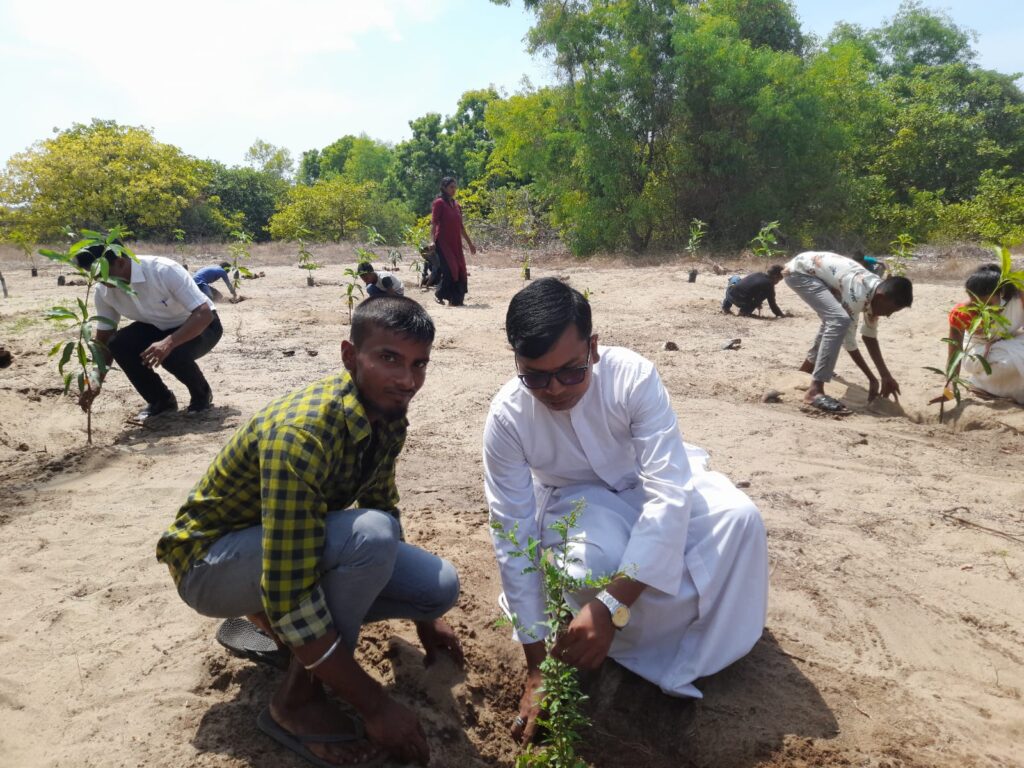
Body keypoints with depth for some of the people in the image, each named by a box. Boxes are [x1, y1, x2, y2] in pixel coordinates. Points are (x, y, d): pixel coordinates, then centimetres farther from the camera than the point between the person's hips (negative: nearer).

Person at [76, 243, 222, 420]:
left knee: (172, 353, -36)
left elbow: (204, 314, -36)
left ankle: (202, 394, -2)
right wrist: (97, 380, -20)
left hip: (200, 325, -6)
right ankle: (160, 400, 1)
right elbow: (103, 339, -4)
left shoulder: (164, 270, -32)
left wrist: (169, 342, -49)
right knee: (118, 344, -21)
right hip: (159, 328, 6)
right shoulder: (103, 291, -13)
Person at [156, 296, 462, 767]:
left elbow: (384, 509, 10)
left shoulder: (388, 417, -8)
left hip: (305, 551, 8)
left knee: (443, 586, -7)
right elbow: (289, 595, -35)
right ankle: (297, 700, -12)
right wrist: (376, 706, -28)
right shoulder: (301, 434, -34)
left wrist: (424, 613, 16)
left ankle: (271, 617, 11)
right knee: (370, 535, -34)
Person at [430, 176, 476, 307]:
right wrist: (432, 240, -24)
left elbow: (461, 226, 21)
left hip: (456, 243, 7)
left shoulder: (456, 205, 16)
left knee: (460, 270, 3)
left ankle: (456, 299, 11)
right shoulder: (439, 203, -4)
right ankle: (439, 295, 3)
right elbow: (434, 223, -11)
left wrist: (469, 243, 22)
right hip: (443, 242, -7)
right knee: (449, 269, -15)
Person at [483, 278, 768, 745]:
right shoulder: (506, 417, -28)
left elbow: (668, 492, -38)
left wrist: (612, 606, -48)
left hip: (647, 482, 1)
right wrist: (536, 665, -24)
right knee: (595, 558, -35)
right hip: (575, 498, 0)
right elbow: (514, 539, -24)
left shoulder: (633, 376, -33)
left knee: (738, 517, -26)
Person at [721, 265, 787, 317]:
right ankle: (746, 310, 6)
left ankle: (726, 306, 28)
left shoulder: (756, 274, 18)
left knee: (735, 279, 35)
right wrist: (780, 314, 21)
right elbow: (772, 303, 5)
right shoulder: (769, 284, 0)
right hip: (742, 302, -5)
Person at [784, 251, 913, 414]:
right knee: (839, 321, -26)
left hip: (813, 270, 10)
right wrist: (872, 379, -14)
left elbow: (870, 336, 11)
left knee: (834, 320, 27)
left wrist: (886, 376, 7)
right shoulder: (858, 293, -27)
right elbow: (849, 340, -21)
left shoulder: (876, 291, -1)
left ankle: (808, 366, 48)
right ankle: (815, 391, -29)